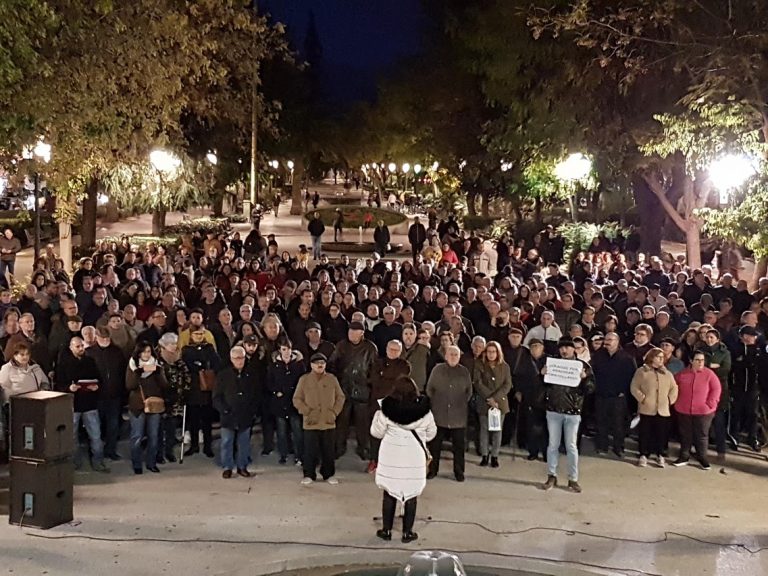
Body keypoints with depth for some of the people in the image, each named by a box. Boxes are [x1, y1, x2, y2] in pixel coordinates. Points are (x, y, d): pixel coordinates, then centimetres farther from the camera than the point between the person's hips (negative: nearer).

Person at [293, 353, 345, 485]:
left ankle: (329, 474, 20)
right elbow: (297, 399, 1)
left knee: (328, 450, 8)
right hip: (311, 423, -1)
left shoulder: (332, 379, 4)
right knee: (310, 450, 2)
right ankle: (309, 475, 15)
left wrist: (335, 412, -1)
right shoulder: (304, 379, 0)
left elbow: (340, 397, 9)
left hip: (328, 423, 1)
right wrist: (307, 412, -8)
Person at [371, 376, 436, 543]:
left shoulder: (387, 411, -12)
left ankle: (386, 530, 19)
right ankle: (407, 532, 13)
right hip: (414, 458, 0)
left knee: (389, 493, 12)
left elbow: (376, 432, -2)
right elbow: (431, 433, 4)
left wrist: (378, 415, 14)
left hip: (391, 457, 0)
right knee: (411, 495, 9)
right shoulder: (424, 412, -9)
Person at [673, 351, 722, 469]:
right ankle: (684, 457, 22)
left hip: (703, 411, -2)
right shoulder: (682, 374, 0)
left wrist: (710, 404, -12)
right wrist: (677, 401, 8)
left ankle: (702, 458, 18)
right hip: (684, 411, 3)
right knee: (685, 435, 12)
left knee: (702, 435, 6)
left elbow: (716, 389, -7)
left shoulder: (709, 374, -7)